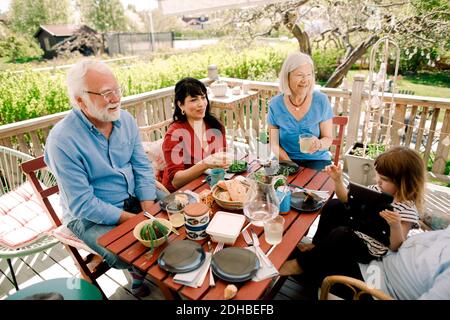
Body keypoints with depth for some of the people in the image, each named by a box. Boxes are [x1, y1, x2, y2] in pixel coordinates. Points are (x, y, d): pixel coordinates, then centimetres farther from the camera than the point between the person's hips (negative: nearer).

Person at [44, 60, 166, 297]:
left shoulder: (125, 119, -5)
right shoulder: (62, 140, -24)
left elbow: (142, 166, -3)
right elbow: (83, 205, -23)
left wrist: (149, 210, -16)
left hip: (135, 197, 6)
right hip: (91, 215, -6)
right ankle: (140, 276, 16)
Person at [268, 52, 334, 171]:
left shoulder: (321, 101, -5)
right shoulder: (275, 104, -4)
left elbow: (328, 138, 1)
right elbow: (274, 144, 0)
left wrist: (318, 144, -22)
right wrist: (291, 165, -14)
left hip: (317, 160, 0)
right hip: (286, 159, 0)